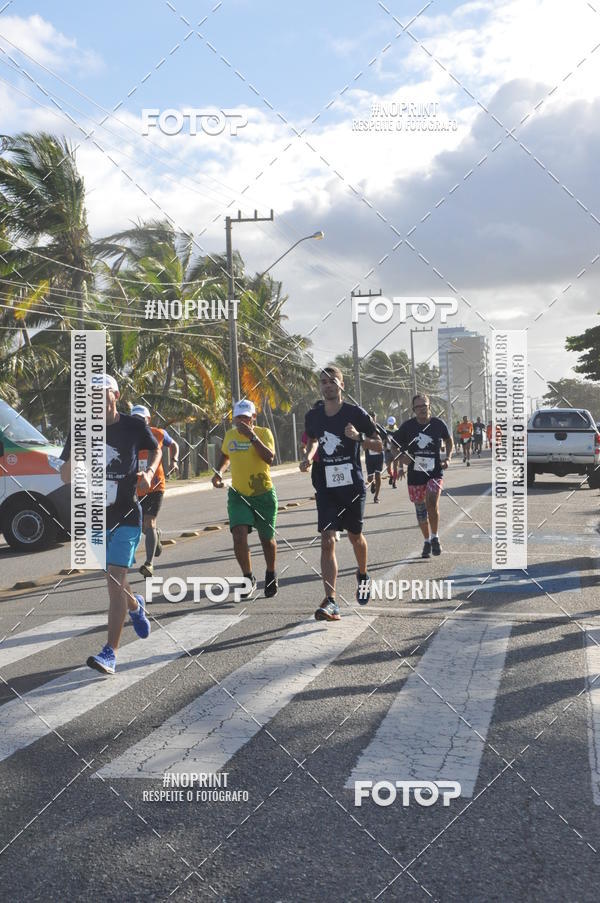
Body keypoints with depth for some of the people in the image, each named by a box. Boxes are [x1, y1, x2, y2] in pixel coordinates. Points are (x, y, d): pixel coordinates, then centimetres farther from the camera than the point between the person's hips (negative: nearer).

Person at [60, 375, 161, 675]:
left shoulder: (133, 426, -5)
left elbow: (156, 449, 15)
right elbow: (66, 477, -1)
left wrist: (149, 471, -6)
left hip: (125, 517, -4)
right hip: (93, 516, 4)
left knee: (116, 583, -13)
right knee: (113, 580, 18)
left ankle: (110, 653, -11)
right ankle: (135, 605, 52)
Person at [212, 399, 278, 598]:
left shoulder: (263, 433, -7)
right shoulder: (229, 435, 5)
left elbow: (269, 458, -23)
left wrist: (252, 436, -26)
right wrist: (219, 473, 6)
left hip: (263, 494, -2)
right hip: (238, 494, 2)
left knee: (267, 538, 10)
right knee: (239, 534, -16)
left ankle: (271, 576, 36)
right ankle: (249, 578, -1)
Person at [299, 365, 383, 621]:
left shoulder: (356, 413, -6)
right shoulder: (313, 416, 4)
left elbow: (380, 446, -3)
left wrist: (359, 437, -21)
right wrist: (308, 457, 5)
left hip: (353, 485, -1)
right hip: (325, 488, 2)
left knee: (355, 536, 15)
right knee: (327, 541, -11)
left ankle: (363, 575, 47)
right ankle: (330, 602, -15)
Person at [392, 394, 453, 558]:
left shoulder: (438, 424, -3)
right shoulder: (407, 426, -4)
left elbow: (449, 440, 16)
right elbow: (396, 445, 9)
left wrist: (448, 458, 2)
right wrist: (401, 460, -9)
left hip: (435, 472, -2)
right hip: (415, 474, 2)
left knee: (431, 503, -22)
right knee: (420, 509, 10)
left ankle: (435, 537, -1)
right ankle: (427, 541, 29)